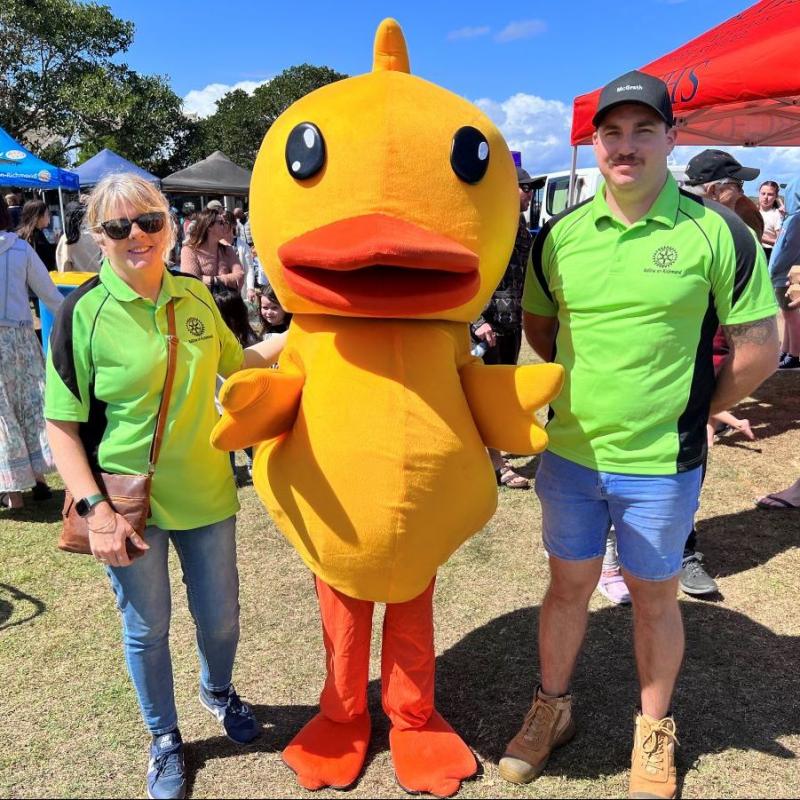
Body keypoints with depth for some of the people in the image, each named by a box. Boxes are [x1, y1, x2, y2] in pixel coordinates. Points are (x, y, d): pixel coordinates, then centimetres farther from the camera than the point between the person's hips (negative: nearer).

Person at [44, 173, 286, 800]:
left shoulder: (195, 296, -2)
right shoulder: (84, 312, -13)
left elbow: (236, 363, 14)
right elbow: (62, 424, -11)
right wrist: (95, 509, -18)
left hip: (204, 493, 3)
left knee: (220, 616, 18)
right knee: (146, 629, 15)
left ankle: (218, 691, 51)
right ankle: (165, 739, 41)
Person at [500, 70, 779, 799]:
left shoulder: (716, 233, -10)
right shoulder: (560, 233, -1)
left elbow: (759, 347, -4)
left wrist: (693, 409, 1)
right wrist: (591, 382, 6)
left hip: (661, 465, -2)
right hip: (569, 454, 3)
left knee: (654, 597, 15)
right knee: (569, 584, 18)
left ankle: (654, 729, 39)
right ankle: (552, 709, 40)